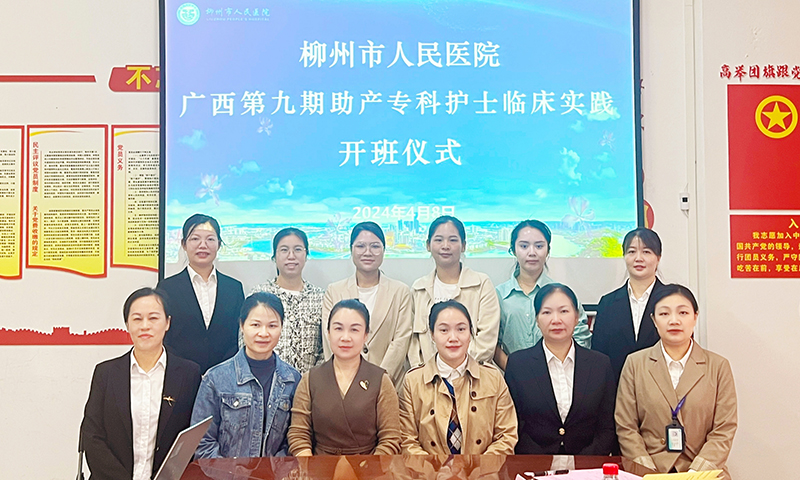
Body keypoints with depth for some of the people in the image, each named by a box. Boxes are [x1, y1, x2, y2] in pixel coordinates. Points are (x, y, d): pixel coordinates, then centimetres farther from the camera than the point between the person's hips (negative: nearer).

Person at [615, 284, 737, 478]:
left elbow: (724, 431, 3)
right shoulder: (635, 363, 8)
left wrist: (695, 473, -8)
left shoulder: (718, 366, 8)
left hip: (702, 472, 1)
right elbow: (626, 428, 4)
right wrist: (650, 473, -7)